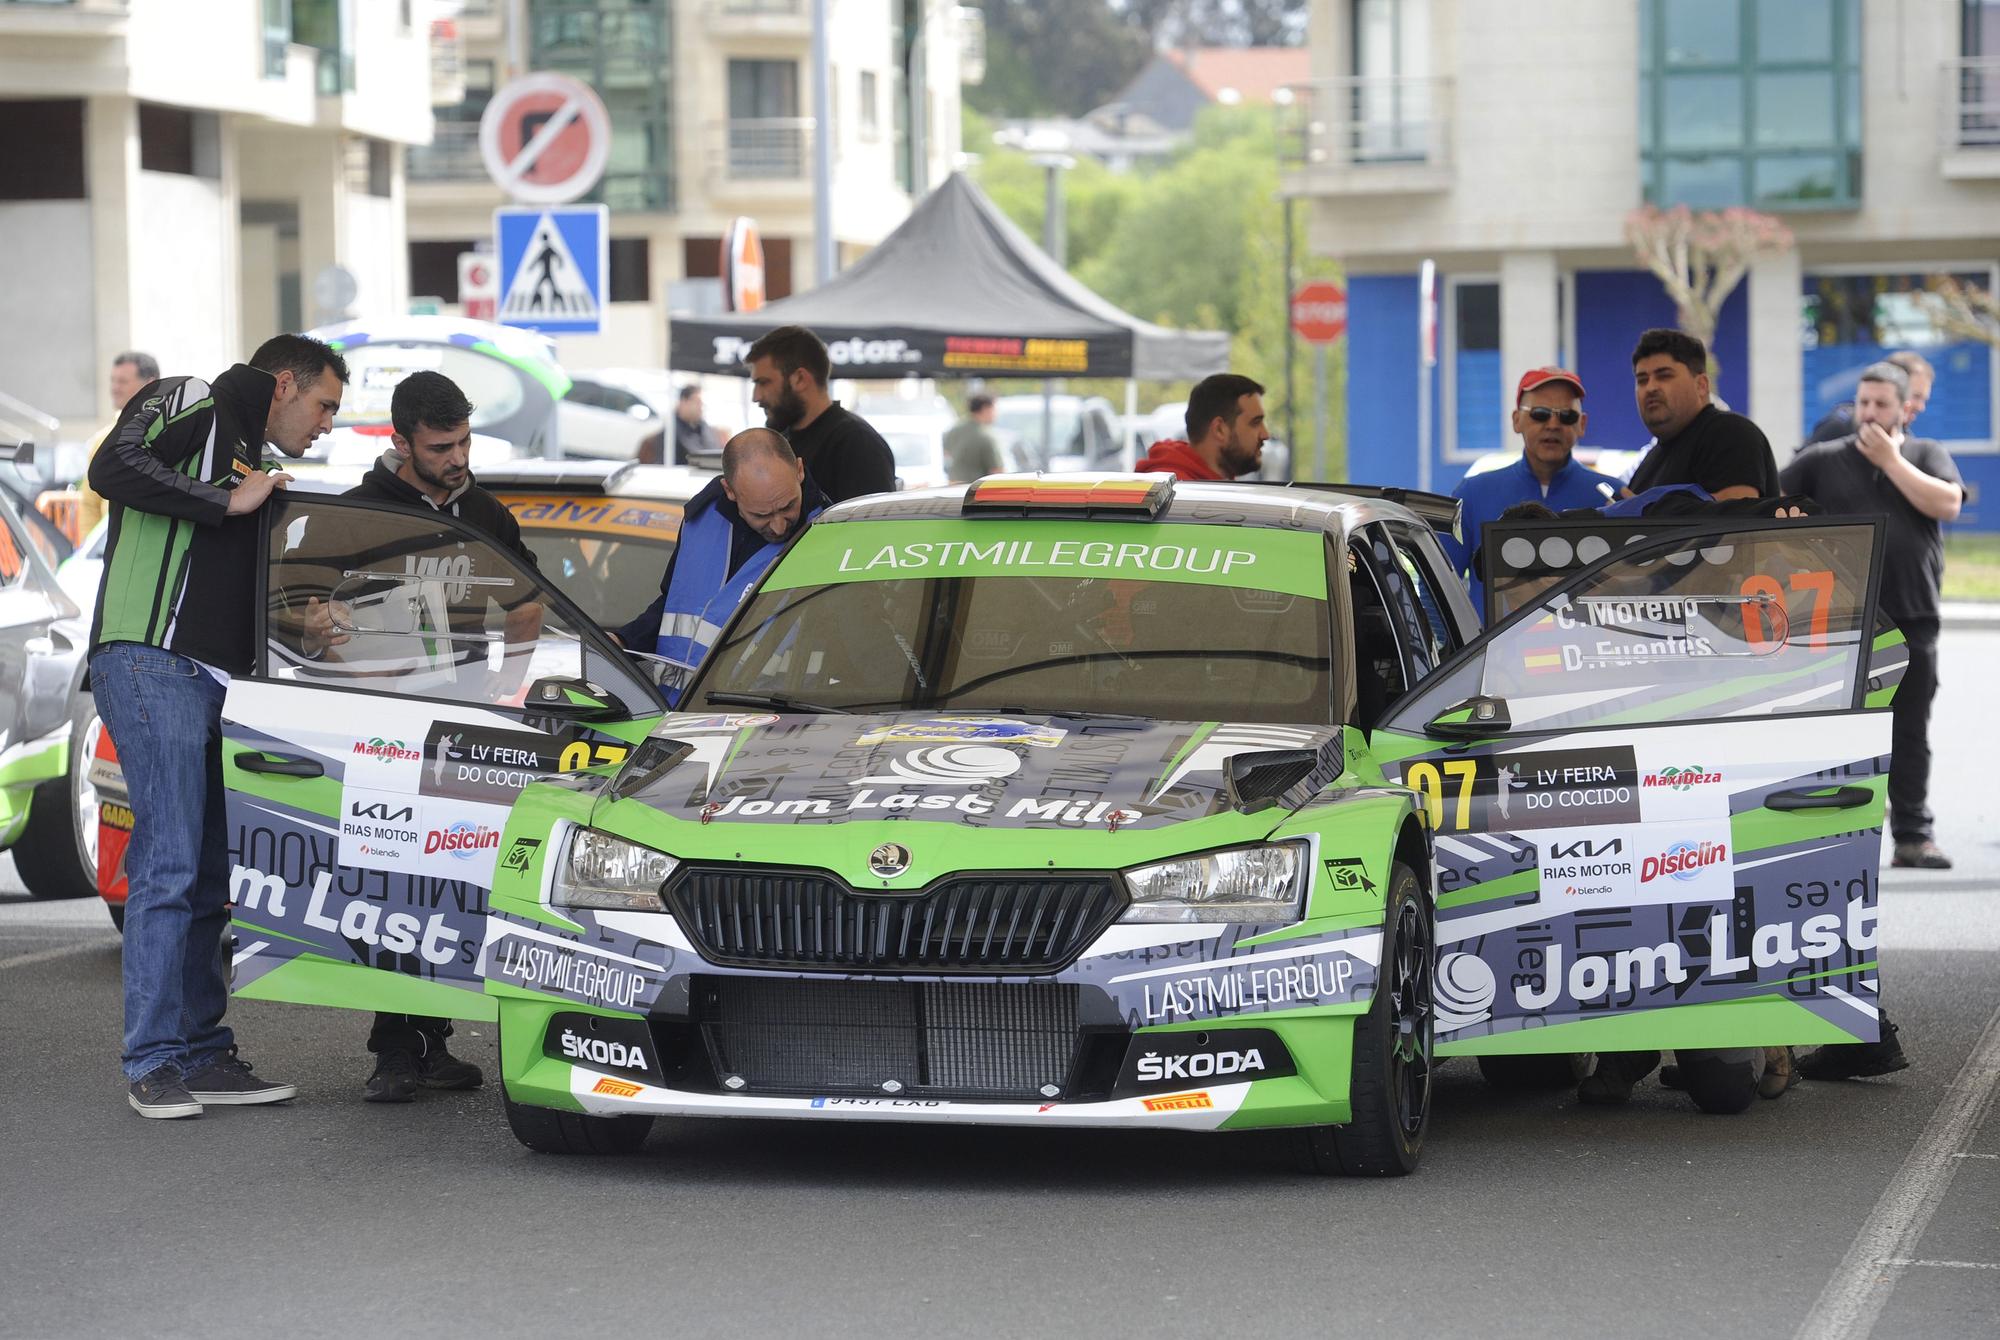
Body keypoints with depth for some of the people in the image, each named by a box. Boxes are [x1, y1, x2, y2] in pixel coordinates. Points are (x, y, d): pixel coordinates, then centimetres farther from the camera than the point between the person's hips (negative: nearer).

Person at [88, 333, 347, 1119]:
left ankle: (204, 1054, 10)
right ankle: (153, 1064, -10)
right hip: (153, 664, -9)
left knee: (210, 877, 7)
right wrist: (230, 501, -11)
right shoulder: (192, 405, 2)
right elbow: (113, 469, -17)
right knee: (169, 866, -12)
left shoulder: (251, 463, 29)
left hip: (214, 682, 9)